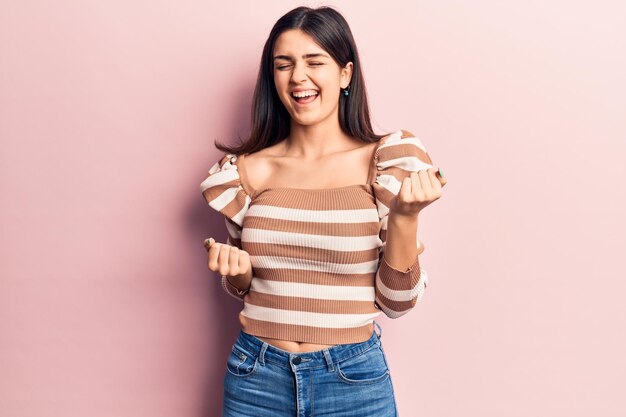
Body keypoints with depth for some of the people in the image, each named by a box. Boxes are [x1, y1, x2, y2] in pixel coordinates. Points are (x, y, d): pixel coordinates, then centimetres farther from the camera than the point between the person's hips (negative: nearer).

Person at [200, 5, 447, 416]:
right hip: (257, 376, 2)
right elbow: (244, 288, 10)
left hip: (354, 380, -2)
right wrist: (236, 270, -11)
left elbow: (397, 302, -7)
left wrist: (406, 215, -20)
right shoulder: (248, 170, -2)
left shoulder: (384, 163, -8)